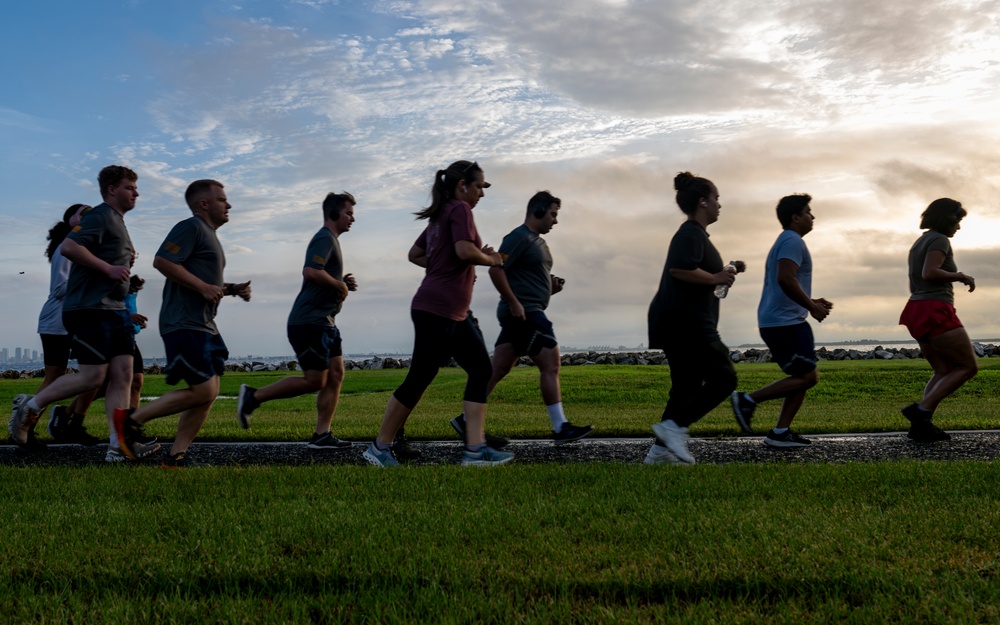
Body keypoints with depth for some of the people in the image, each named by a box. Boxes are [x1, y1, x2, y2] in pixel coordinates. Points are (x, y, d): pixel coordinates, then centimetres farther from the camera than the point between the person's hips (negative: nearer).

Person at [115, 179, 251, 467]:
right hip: (184, 324, -10)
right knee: (203, 391, -13)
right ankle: (132, 419, -1)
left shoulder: (209, 235, 23)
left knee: (210, 392, 6)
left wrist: (232, 289, 15)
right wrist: (204, 287, -20)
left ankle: (176, 455, 9)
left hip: (203, 325, 11)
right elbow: (162, 261, -20)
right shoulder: (191, 227, -8)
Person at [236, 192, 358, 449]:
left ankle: (321, 435, 4)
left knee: (336, 375, 4)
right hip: (309, 321, -10)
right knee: (314, 381, -8)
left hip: (324, 322, 10)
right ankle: (253, 396, 1)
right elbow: (311, 272, -27)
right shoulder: (324, 238, -11)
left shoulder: (331, 240, 21)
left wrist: (342, 283, 10)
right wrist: (341, 286, -14)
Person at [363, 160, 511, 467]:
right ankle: (380, 448, 8)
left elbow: (414, 254, 24)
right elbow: (465, 250, -23)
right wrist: (491, 260, -6)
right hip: (437, 309, -10)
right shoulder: (460, 209, -8)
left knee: (481, 371, 4)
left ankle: (475, 449, 0)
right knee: (418, 379, -3)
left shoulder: (440, 216, 20)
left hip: (456, 314, 10)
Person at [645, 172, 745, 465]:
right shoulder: (691, 233, -12)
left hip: (680, 323, 11)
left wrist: (727, 271, 20)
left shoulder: (694, 233, 22)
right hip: (686, 322, -11)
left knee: (687, 386, 11)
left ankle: (661, 448, 10)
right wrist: (716, 278, -17)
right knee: (724, 378, -9)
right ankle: (674, 426, -11)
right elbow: (680, 269, -29)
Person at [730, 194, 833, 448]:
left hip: (774, 322, 11)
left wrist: (810, 302, 23)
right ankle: (748, 399, -11)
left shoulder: (784, 242, 24)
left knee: (803, 377, 11)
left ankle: (780, 432, 7)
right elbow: (786, 279, -25)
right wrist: (812, 307, -16)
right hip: (787, 322, -11)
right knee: (807, 377, -9)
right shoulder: (793, 241, -10)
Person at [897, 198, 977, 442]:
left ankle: (921, 425, -2)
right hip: (935, 312, -10)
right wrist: (960, 276, -9)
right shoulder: (940, 240, -7)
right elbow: (929, 273, -22)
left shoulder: (920, 243, 22)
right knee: (968, 367, -4)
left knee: (945, 371, 11)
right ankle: (922, 410, -14)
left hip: (918, 312, 10)